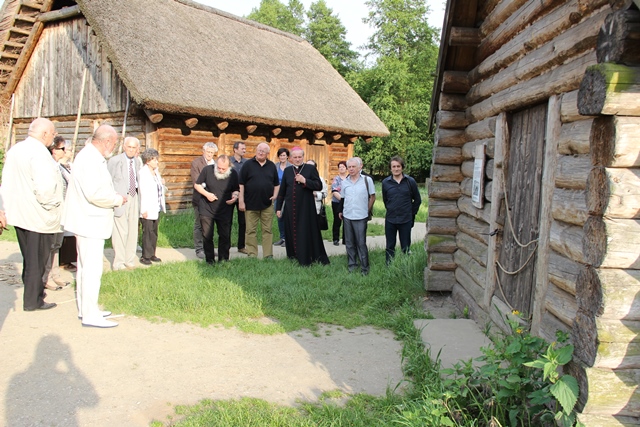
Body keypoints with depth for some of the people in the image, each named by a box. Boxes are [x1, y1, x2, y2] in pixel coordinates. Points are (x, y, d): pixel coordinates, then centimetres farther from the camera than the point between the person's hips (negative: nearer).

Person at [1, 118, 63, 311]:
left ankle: (32, 290, 36)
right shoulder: (39, 154, -21)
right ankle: (33, 301, 14)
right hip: (38, 217, -8)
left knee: (29, 257, 22)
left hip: (18, 214, 9)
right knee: (37, 260, 4)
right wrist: (52, 205, -14)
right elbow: (45, 188, -31)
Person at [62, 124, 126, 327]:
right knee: (92, 269, -6)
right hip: (89, 223, -11)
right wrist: (118, 199, -14)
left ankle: (85, 309, 28)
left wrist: (113, 197, 9)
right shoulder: (90, 159, -20)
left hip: (89, 221, 11)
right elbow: (95, 193, -28)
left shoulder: (91, 156, 14)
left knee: (86, 267, 17)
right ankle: (90, 315, 1)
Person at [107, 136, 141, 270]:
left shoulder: (138, 162, 11)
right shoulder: (114, 160, -7)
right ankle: (119, 263, 6)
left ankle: (130, 261, 23)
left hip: (134, 198, 6)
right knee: (121, 232, -5)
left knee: (133, 231, 11)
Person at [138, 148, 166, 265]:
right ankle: (145, 256, 4)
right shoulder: (143, 172, -11)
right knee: (147, 232, -4)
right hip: (148, 210, -8)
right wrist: (144, 210, -18)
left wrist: (162, 184, 4)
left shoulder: (156, 171, 13)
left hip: (156, 208, 8)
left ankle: (152, 255, 20)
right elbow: (143, 191, -16)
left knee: (154, 232, 12)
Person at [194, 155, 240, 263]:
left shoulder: (233, 174, -6)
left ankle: (223, 259, 18)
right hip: (206, 210, 0)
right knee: (207, 236, 4)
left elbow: (236, 190, 8)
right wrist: (206, 194, -15)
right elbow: (197, 185, 1)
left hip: (225, 211, 1)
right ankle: (209, 260, 17)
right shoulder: (207, 170, -9)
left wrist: (235, 196, -15)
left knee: (225, 236, 5)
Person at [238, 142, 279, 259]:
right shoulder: (248, 164, 0)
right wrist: (241, 201, -7)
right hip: (251, 204, -2)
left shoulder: (272, 166, 9)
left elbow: (276, 183, 17)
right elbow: (241, 183, -2)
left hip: (267, 205, 2)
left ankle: (268, 255, 9)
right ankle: (252, 255, 9)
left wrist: (275, 195, 0)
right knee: (251, 231, 2)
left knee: (267, 230, 4)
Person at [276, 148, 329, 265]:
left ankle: (306, 259, 7)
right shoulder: (287, 170, 9)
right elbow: (282, 191, 12)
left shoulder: (311, 168, 0)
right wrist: (278, 207, 10)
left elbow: (319, 186, -5)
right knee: (292, 233, 8)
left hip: (306, 208, -3)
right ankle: (293, 256, 20)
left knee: (306, 233, -2)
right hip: (290, 208, 3)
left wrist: (304, 181, -17)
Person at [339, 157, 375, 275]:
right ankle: (352, 264, 22)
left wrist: (367, 210, 3)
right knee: (349, 243, 11)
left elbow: (372, 197, 2)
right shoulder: (344, 182, 6)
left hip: (361, 217, -4)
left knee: (361, 243, -2)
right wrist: (341, 211, 8)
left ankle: (364, 267, 8)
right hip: (347, 217, 4)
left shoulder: (367, 180, -5)